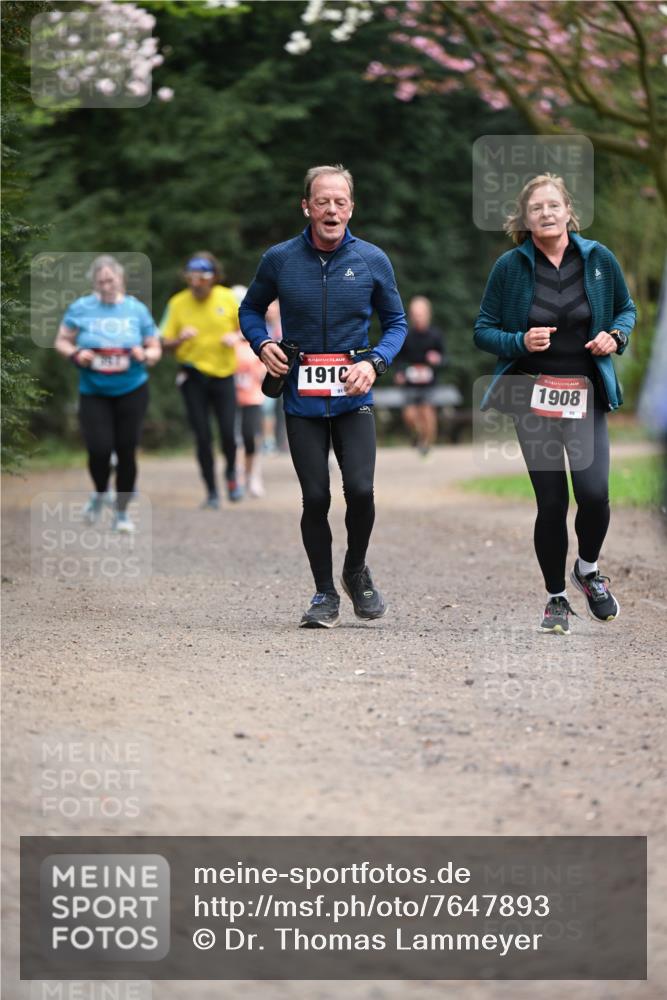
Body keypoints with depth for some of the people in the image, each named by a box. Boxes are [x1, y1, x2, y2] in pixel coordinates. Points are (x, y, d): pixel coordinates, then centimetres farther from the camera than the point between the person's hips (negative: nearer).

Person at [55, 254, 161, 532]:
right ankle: (100, 493, 21)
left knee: (126, 450, 0)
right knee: (99, 449, -12)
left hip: (132, 391, 1)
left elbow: (155, 349, 8)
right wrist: (75, 354, -14)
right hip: (93, 392, -1)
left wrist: (144, 355, -15)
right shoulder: (80, 309, 0)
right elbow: (62, 342, 6)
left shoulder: (136, 309, 2)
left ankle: (122, 511, 17)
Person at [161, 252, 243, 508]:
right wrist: (181, 338, -22)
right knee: (202, 437, -1)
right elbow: (166, 344, -1)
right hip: (193, 376, 0)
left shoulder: (227, 298, -3)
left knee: (228, 433, -8)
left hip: (223, 374, 0)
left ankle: (231, 473, 23)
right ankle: (212, 492, 10)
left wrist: (235, 336, -11)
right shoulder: (177, 303, -4)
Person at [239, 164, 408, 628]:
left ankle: (357, 571, 14)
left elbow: (396, 322, 9)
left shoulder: (372, 260, -1)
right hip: (302, 398, 1)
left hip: (353, 397, 0)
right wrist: (262, 343, -5)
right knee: (316, 498, -1)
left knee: (360, 490, -15)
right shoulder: (280, 259, 0)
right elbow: (251, 309, 16)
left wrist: (374, 363, -9)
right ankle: (325, 595, 16)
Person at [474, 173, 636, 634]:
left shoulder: (599, 259, 1)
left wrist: (616, 336, -6)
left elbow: (626, 308, 15)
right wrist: (520, 342, -16)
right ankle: (556, 598, 19)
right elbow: (484, 330, 3)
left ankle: (588, 568, 16)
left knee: (594, 492, -16)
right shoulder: (510, 266, -3)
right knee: (551, 502, 0)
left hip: (587, 394, 1)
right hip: (534, 396, 0)